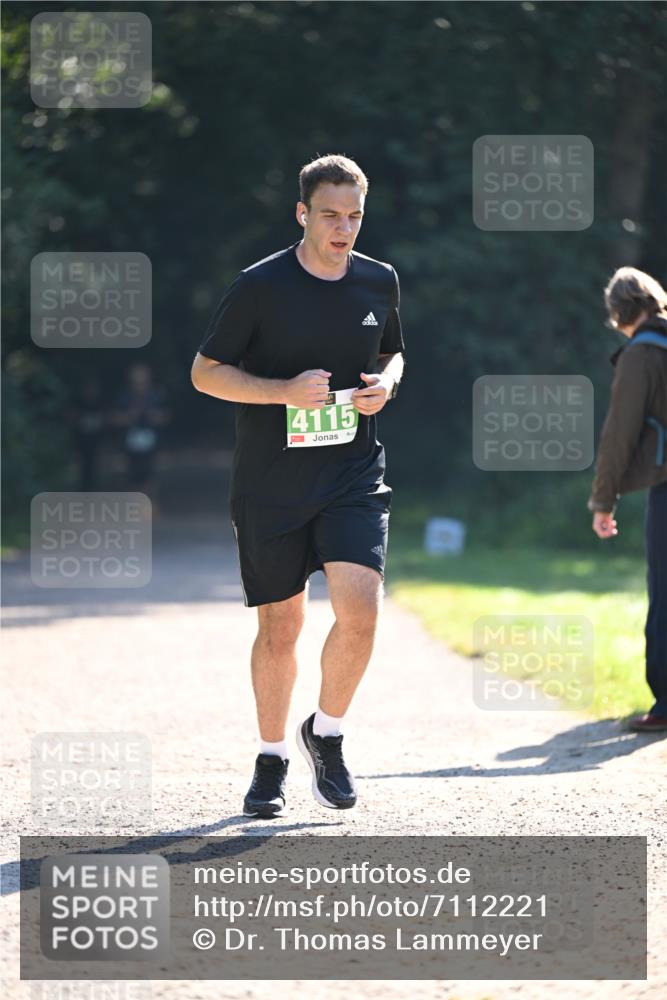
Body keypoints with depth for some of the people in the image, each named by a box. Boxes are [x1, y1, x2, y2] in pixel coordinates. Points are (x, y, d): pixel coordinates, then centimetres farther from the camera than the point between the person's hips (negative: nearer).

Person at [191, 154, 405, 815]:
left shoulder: (379, 282, 5)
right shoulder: (259, 286, -7)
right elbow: (205, 371, -3)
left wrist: (385, 383, -1)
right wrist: (284, 391, -17)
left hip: (353, 477, 2)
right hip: (270, 484, -2)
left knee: (359, 611, -16)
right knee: (279, 628, 5)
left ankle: (326, 734, 8)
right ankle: (271, 759, 25)